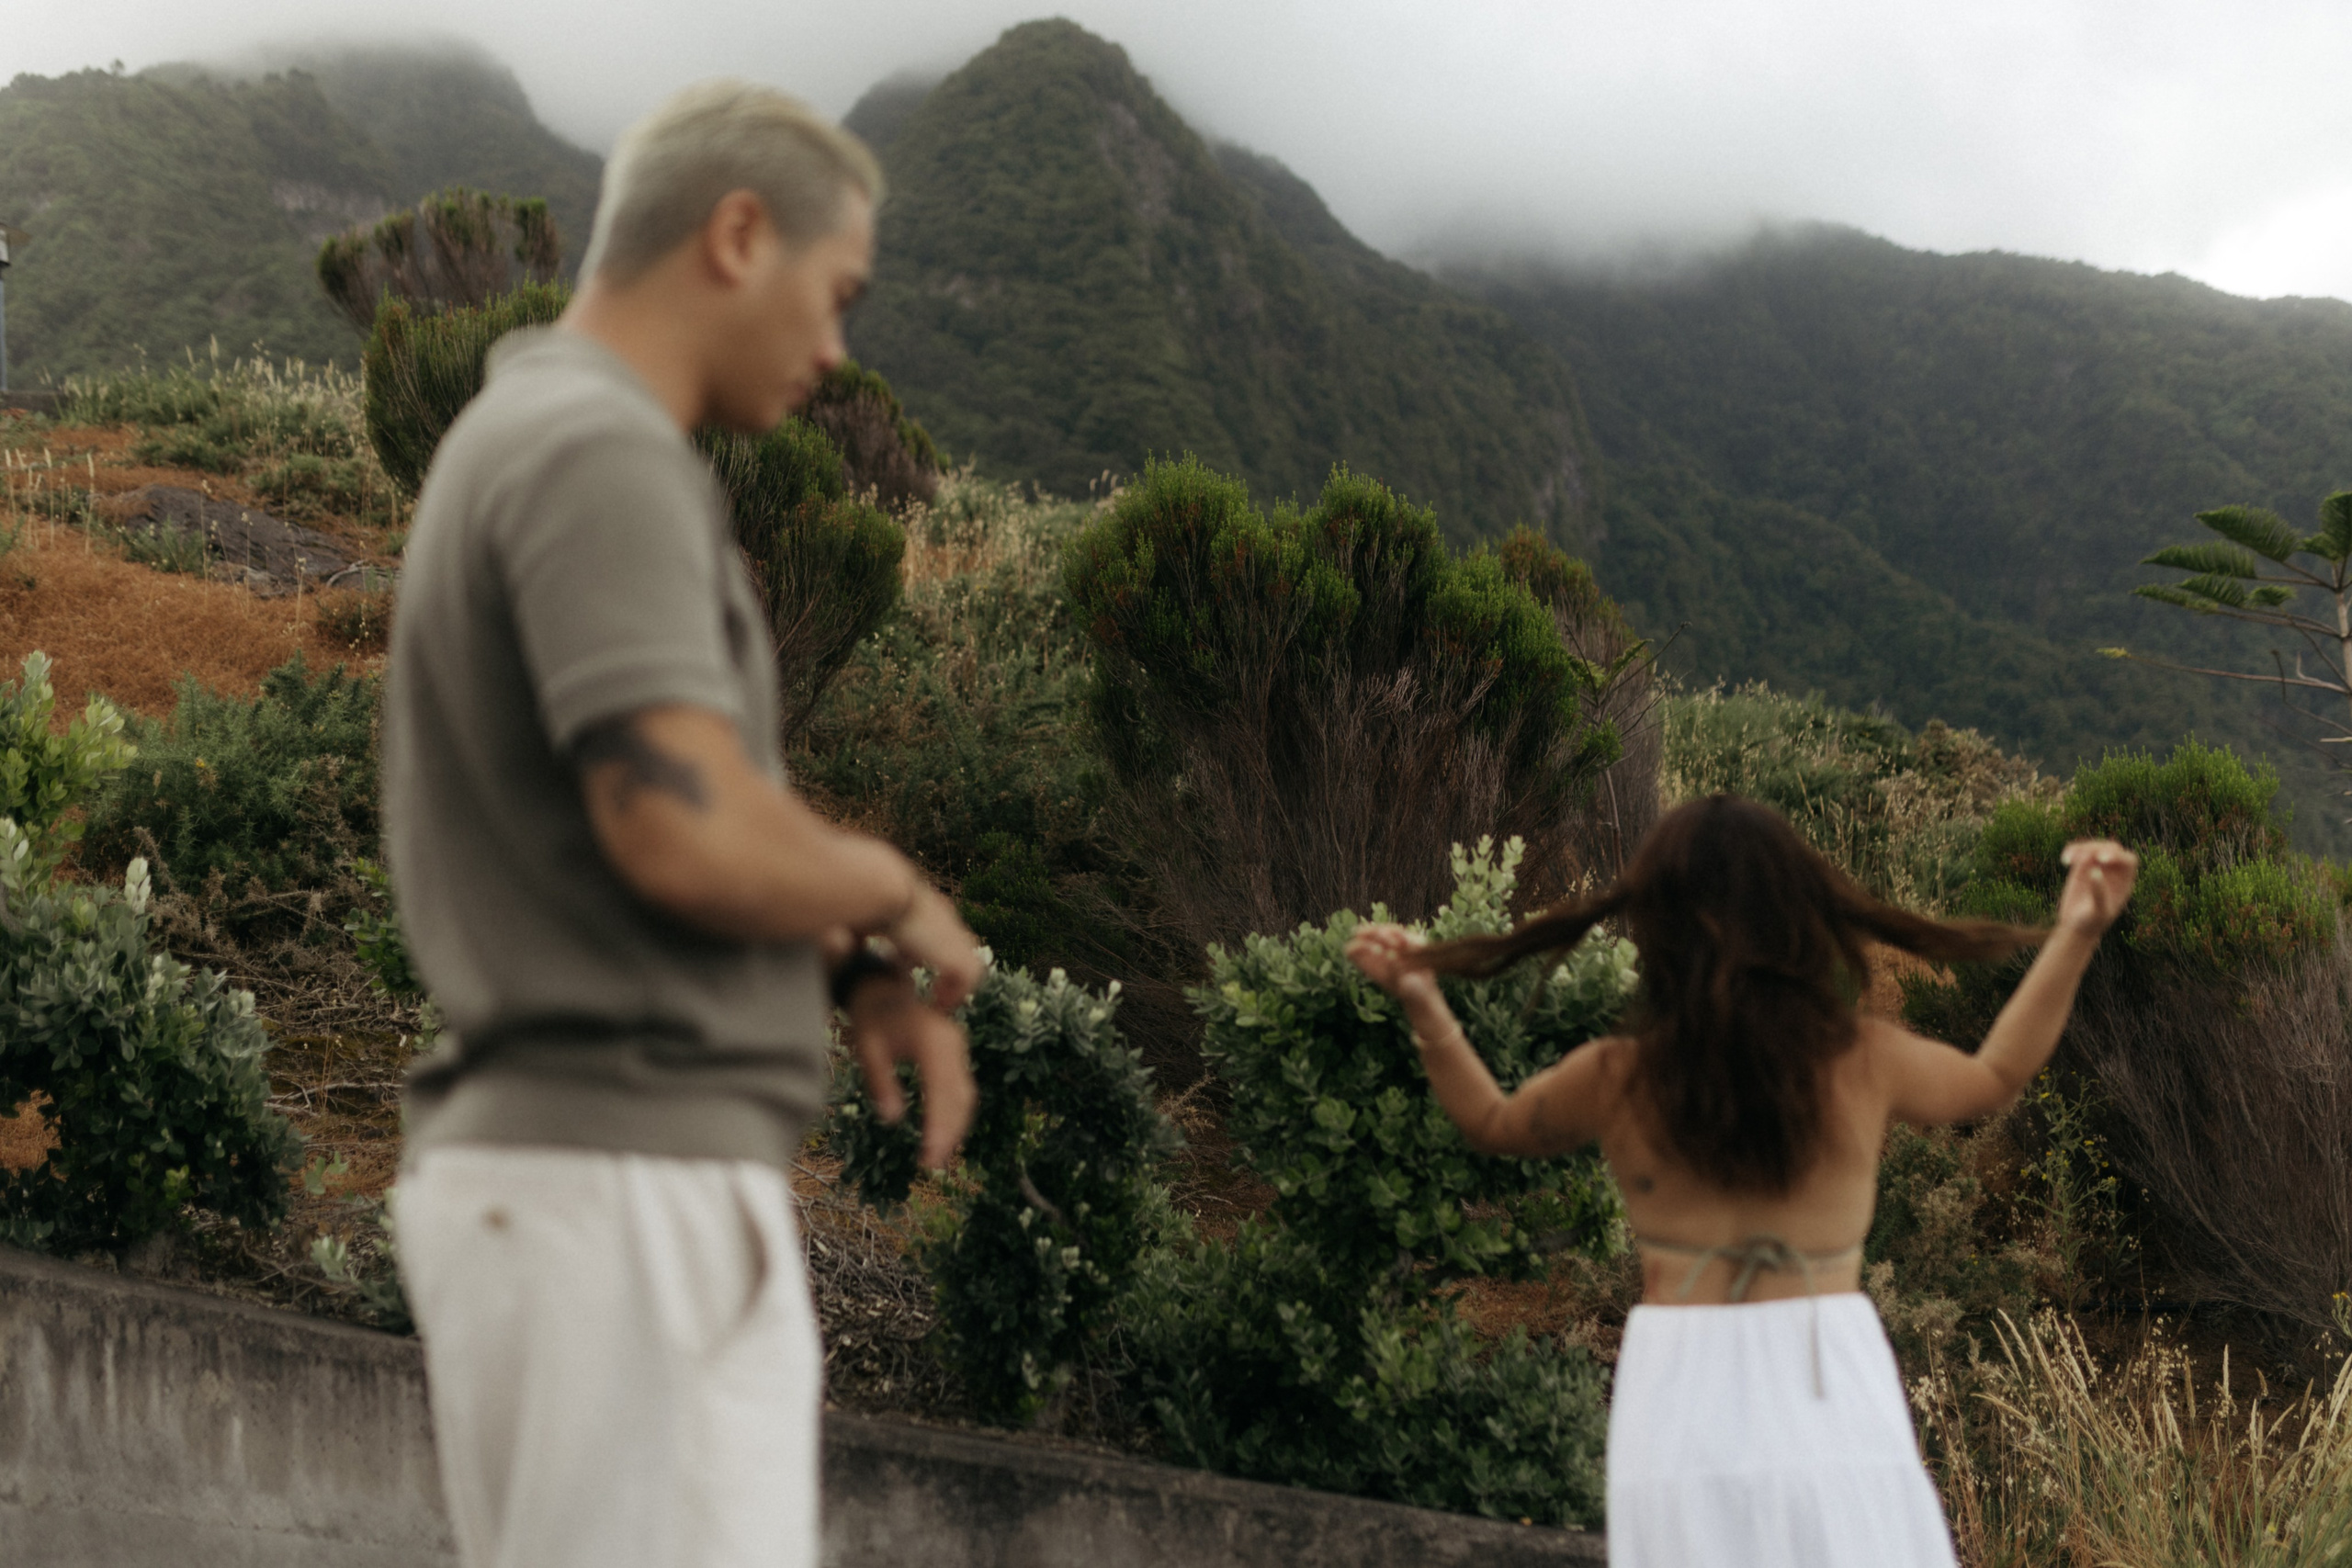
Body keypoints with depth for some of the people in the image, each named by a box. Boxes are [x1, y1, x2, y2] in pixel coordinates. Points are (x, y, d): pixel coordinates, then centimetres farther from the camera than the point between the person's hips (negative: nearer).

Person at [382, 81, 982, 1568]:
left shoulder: (522, 445, 19)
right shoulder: (599, 457, -14)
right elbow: (692, 835, -27)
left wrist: (858, 961, 11)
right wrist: (890, 892, -6)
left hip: (535, 1172, 10)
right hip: (630, 1185, -10)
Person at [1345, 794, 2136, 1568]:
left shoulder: (1614, 1080, -2)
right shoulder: (1865, 1062, 0)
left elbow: (1493, 1124, 20)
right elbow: (1996, 1078, 22)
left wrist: (1423, 1005, 24)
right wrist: (2076, 935, 27)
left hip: (1680, 1386, 0)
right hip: (1830, 1385, 0)